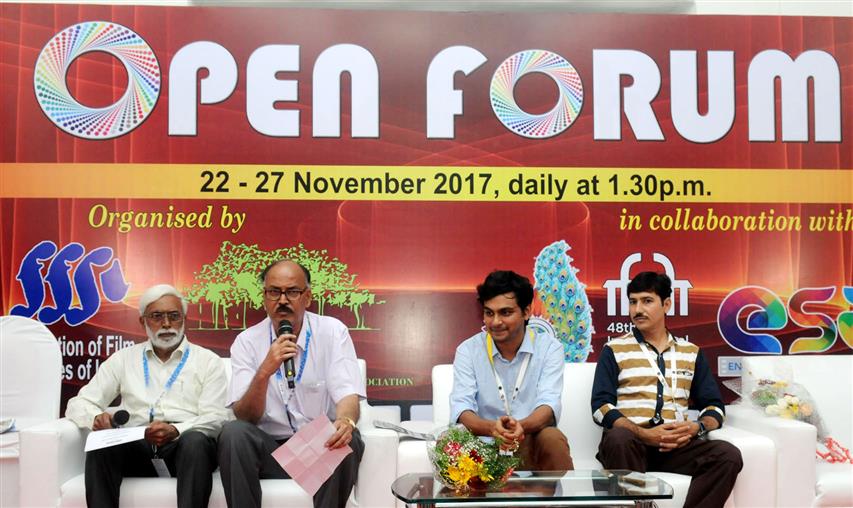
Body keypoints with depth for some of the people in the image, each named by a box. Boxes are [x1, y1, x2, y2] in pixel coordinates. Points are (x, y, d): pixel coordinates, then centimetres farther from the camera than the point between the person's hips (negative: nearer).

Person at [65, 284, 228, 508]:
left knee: (196, 441, -36)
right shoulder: (123, 359, 18)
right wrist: (96, 418, -10)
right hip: (135, 445, 2)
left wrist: (175, 430, -20)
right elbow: (79, 403, 15)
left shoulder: (208, 361, 11)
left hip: (184, 444, -2)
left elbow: (214, 420, 1)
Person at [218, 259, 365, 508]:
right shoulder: (247, 341, 0)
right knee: (233, 432, -27)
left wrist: (345, 421, -37)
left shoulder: (333, 331, -3)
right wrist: (264, 372, -26)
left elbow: (348, 394, -13)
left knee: (347, 439, -31)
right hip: (269, 448, 1)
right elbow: (245, 418, -7)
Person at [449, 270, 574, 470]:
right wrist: (491, 428, -35)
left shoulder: (549, 348, -1)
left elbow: (549, 404, -13)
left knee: (552, 439, -32)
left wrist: (522, 426, -37)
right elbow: (461, 407, -11)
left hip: (534, 443, 0)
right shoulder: (467, 350, 1)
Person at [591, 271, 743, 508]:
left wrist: (697, 427, -6)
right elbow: (601, 406, -1)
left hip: (675, 445, 3)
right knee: (618, 438, -37)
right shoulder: (614, 350, 10)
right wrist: (643, 434, -16)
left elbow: (714, 406, 18)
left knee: (729, 455, -24)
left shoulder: (691, 353, 19)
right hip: (630, 441, -3)